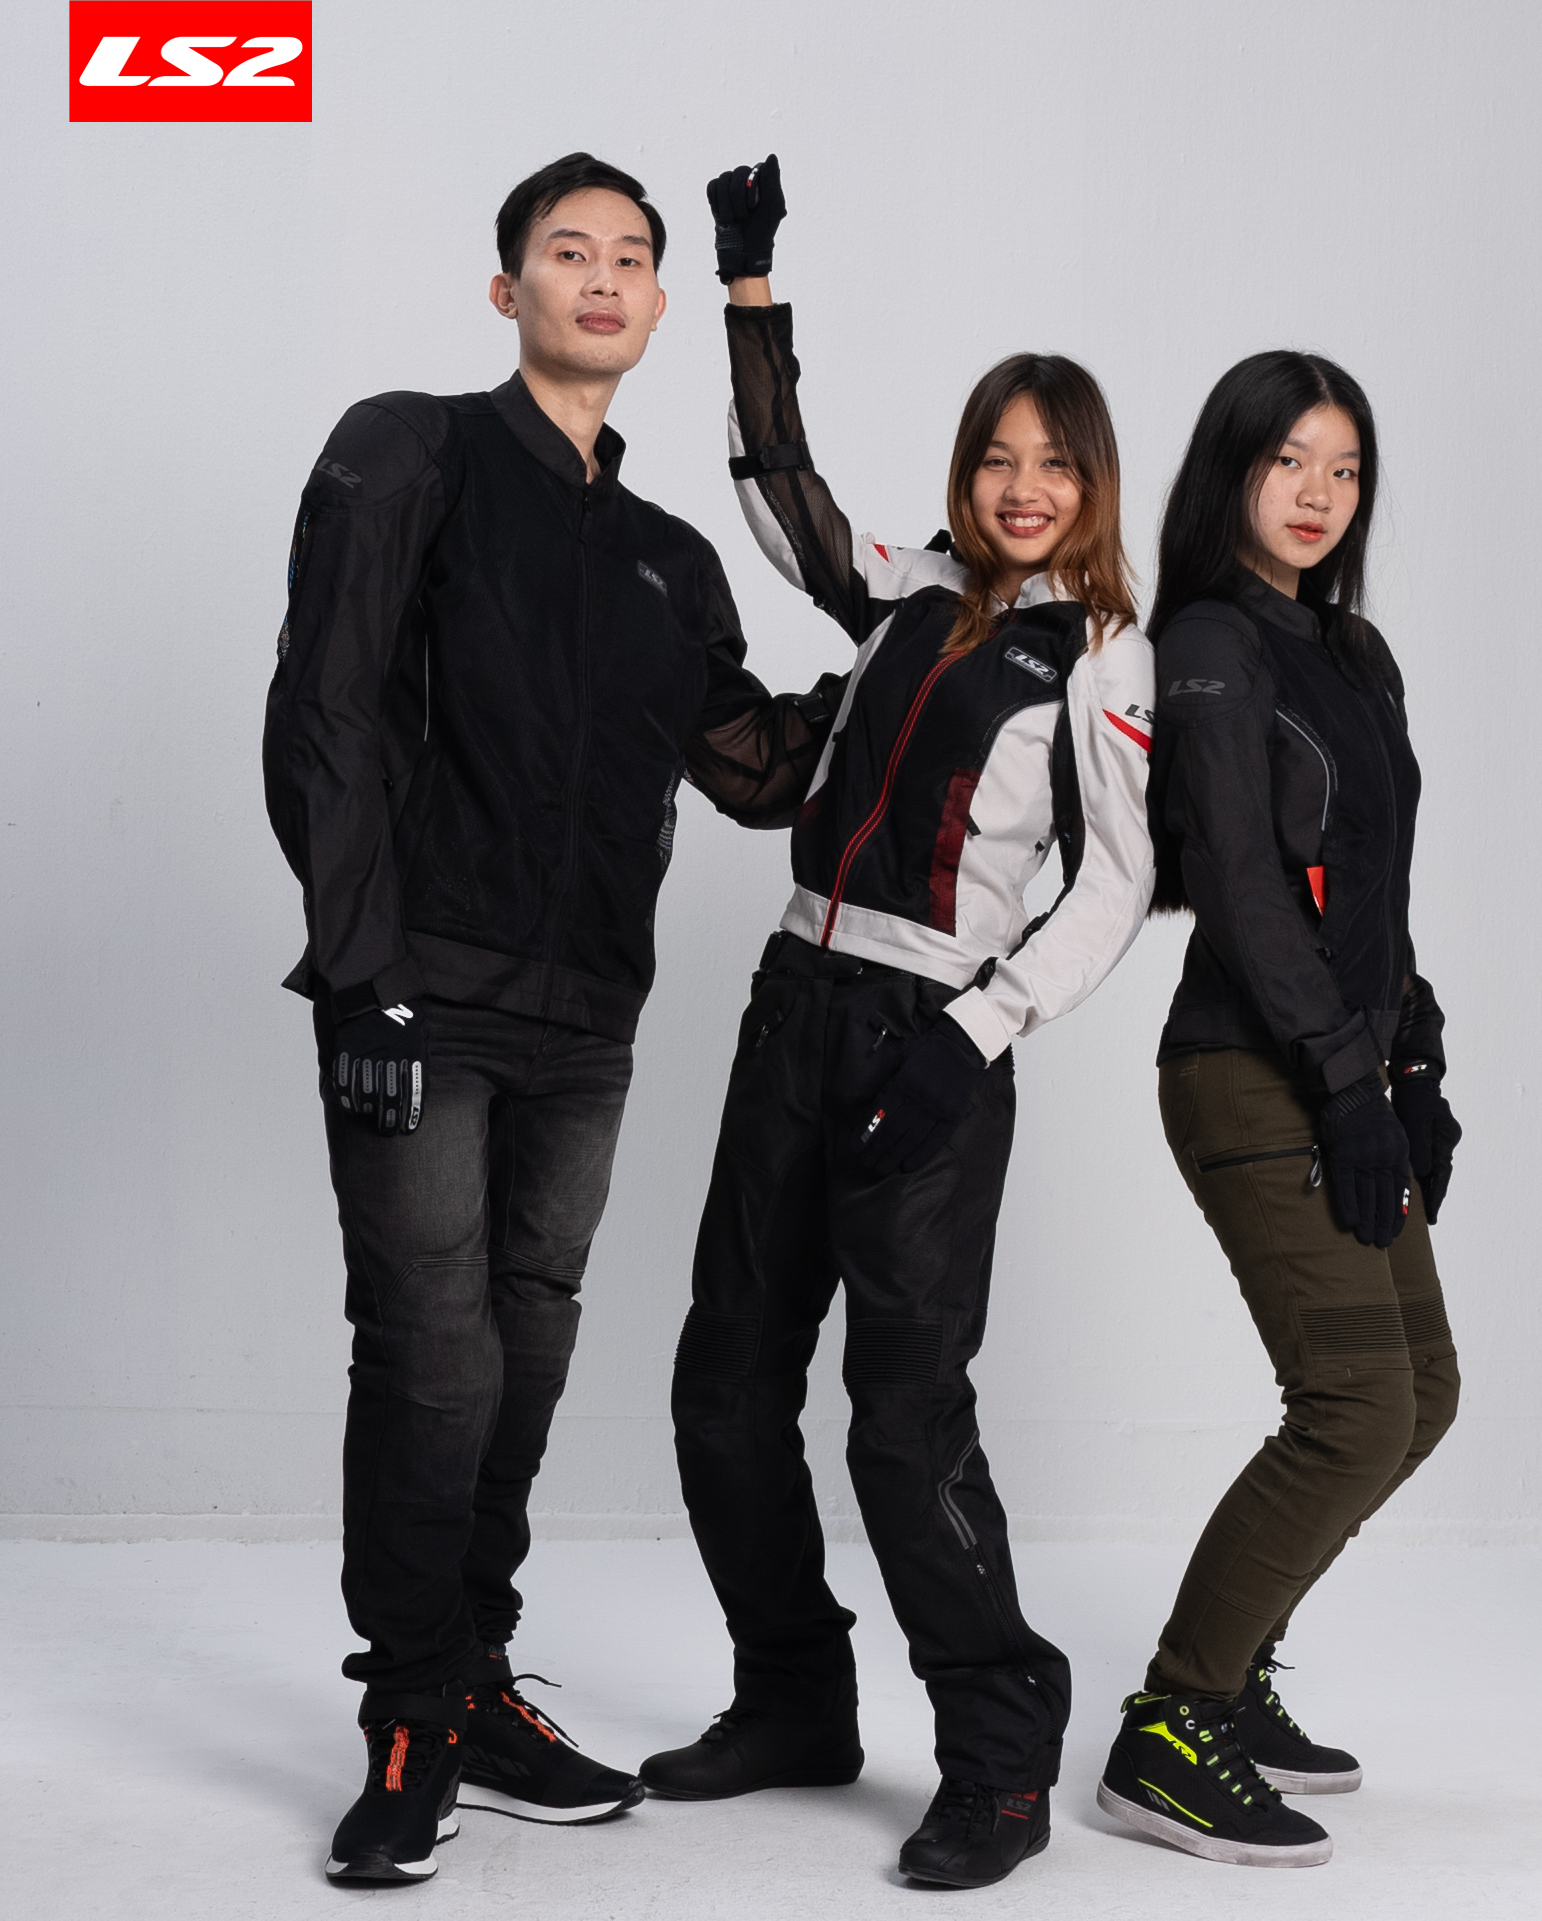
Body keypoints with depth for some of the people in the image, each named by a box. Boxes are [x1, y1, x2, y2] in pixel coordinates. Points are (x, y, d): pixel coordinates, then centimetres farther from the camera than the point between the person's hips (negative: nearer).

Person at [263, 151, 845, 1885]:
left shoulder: (670, 558, 20)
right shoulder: (411, 456, 2)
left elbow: (756, 768, 23)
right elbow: (324, 717, -7)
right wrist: (366, 956, -14)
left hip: (581, 1024, 6)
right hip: (427, 1006, -6)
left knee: (526, 1356, 11)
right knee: (434, 1359, -7)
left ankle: (471, 1694, 23)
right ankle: (416, 1729, 5)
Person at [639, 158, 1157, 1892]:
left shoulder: (1100, 656, -1)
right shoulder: (913, 592, 13)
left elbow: (1115, 888, -6)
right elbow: (779, 484, 25)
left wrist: (974, 1039, -15)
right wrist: (751, 288, 18)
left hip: (930, 1042, -6)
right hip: (796, 1003, 6)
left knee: (907, 1406, -10)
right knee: (728, 1377, 9)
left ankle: (999, 1765, 3)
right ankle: (795, 1704, 24)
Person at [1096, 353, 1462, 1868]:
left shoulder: (1353, 655, 18)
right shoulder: (1212, 646, -8)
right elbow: (1244, 893, -15)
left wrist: (1417, 1069, 11)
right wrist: (1346, 1087, -17)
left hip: (1347, 1075, 9)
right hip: (1255, 1077, -9)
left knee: (1420, 1391, 11)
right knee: (1358, 1402, -15)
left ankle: (1226, 1670, 22)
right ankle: (1167, 1738, -6)